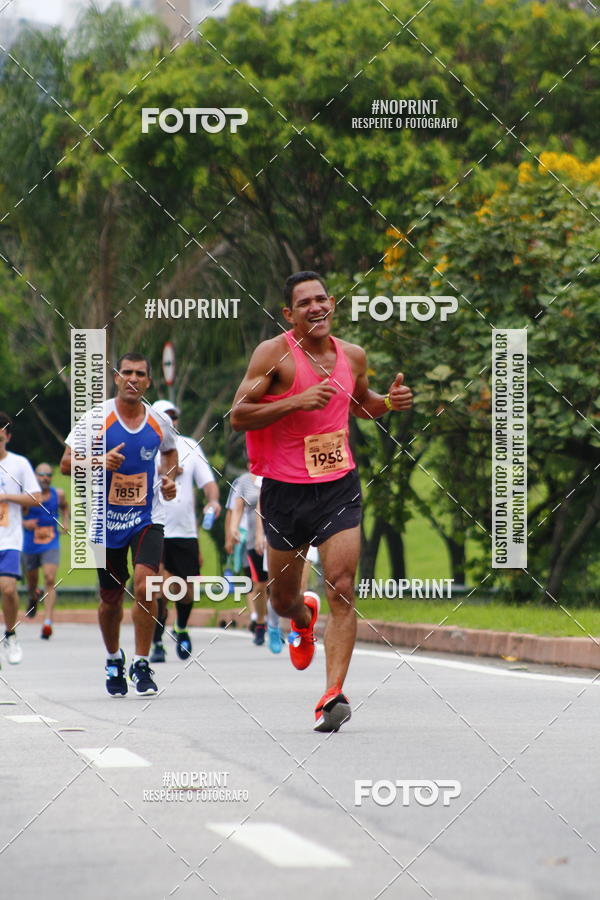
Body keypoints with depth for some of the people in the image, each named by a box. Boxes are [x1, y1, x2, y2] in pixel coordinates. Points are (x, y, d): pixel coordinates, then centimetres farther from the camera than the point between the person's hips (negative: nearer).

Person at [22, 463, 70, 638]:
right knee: (32, 582, 16)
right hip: (30, 546, 0)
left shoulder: (58, 494, 0)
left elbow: (64, 507, 23)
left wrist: (65, 521, 5)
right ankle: (34, 597, 55)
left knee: (50, 580, -18)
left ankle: (47, 623, -22)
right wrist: (24, 524, -22)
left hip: (51, 546, 0)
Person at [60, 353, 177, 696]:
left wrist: (169, 478, 2)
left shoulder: (160, 422, 0)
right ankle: (114, 659, 37)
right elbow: (67, 464, -8)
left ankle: (142, 664, -9)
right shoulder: (96, 418, -8)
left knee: (144, 585, -21)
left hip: (147, 517, 0)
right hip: (107, 519, 0)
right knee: (111, 599, 10)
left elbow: (170, 452, 22)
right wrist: (100, 461, -26)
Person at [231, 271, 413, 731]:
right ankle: (304, 616, 50)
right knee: (282, 598, 13)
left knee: (342, 591, -14)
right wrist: (296, 401, -23)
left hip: (339, 486, 2)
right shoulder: (275, 353, -9)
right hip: (285, 489, -2)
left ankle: (334, 694, -16)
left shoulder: (353, 355, 6)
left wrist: (389, 401, 5)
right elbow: (238, 416, -13)